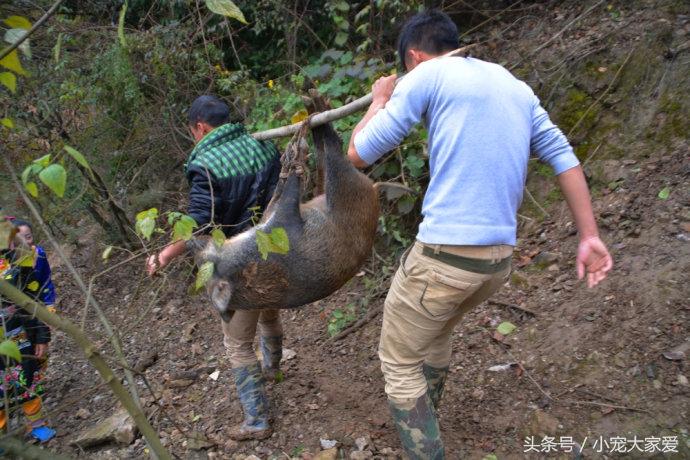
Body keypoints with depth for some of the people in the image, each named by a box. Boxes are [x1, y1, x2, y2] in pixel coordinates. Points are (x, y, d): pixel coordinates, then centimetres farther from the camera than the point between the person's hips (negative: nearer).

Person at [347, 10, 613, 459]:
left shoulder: (427, 75, -5)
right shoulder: (515, 85, 16)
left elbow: (359, 153, -2)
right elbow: (563, 155, 13)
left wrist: (381, 99, 16)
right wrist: (590, 235, 14)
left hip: (445, 254, -8)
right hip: (500, 258, 8)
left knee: (399, 363, 11)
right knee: (437, 334, 32)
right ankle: (424, 418, 52)